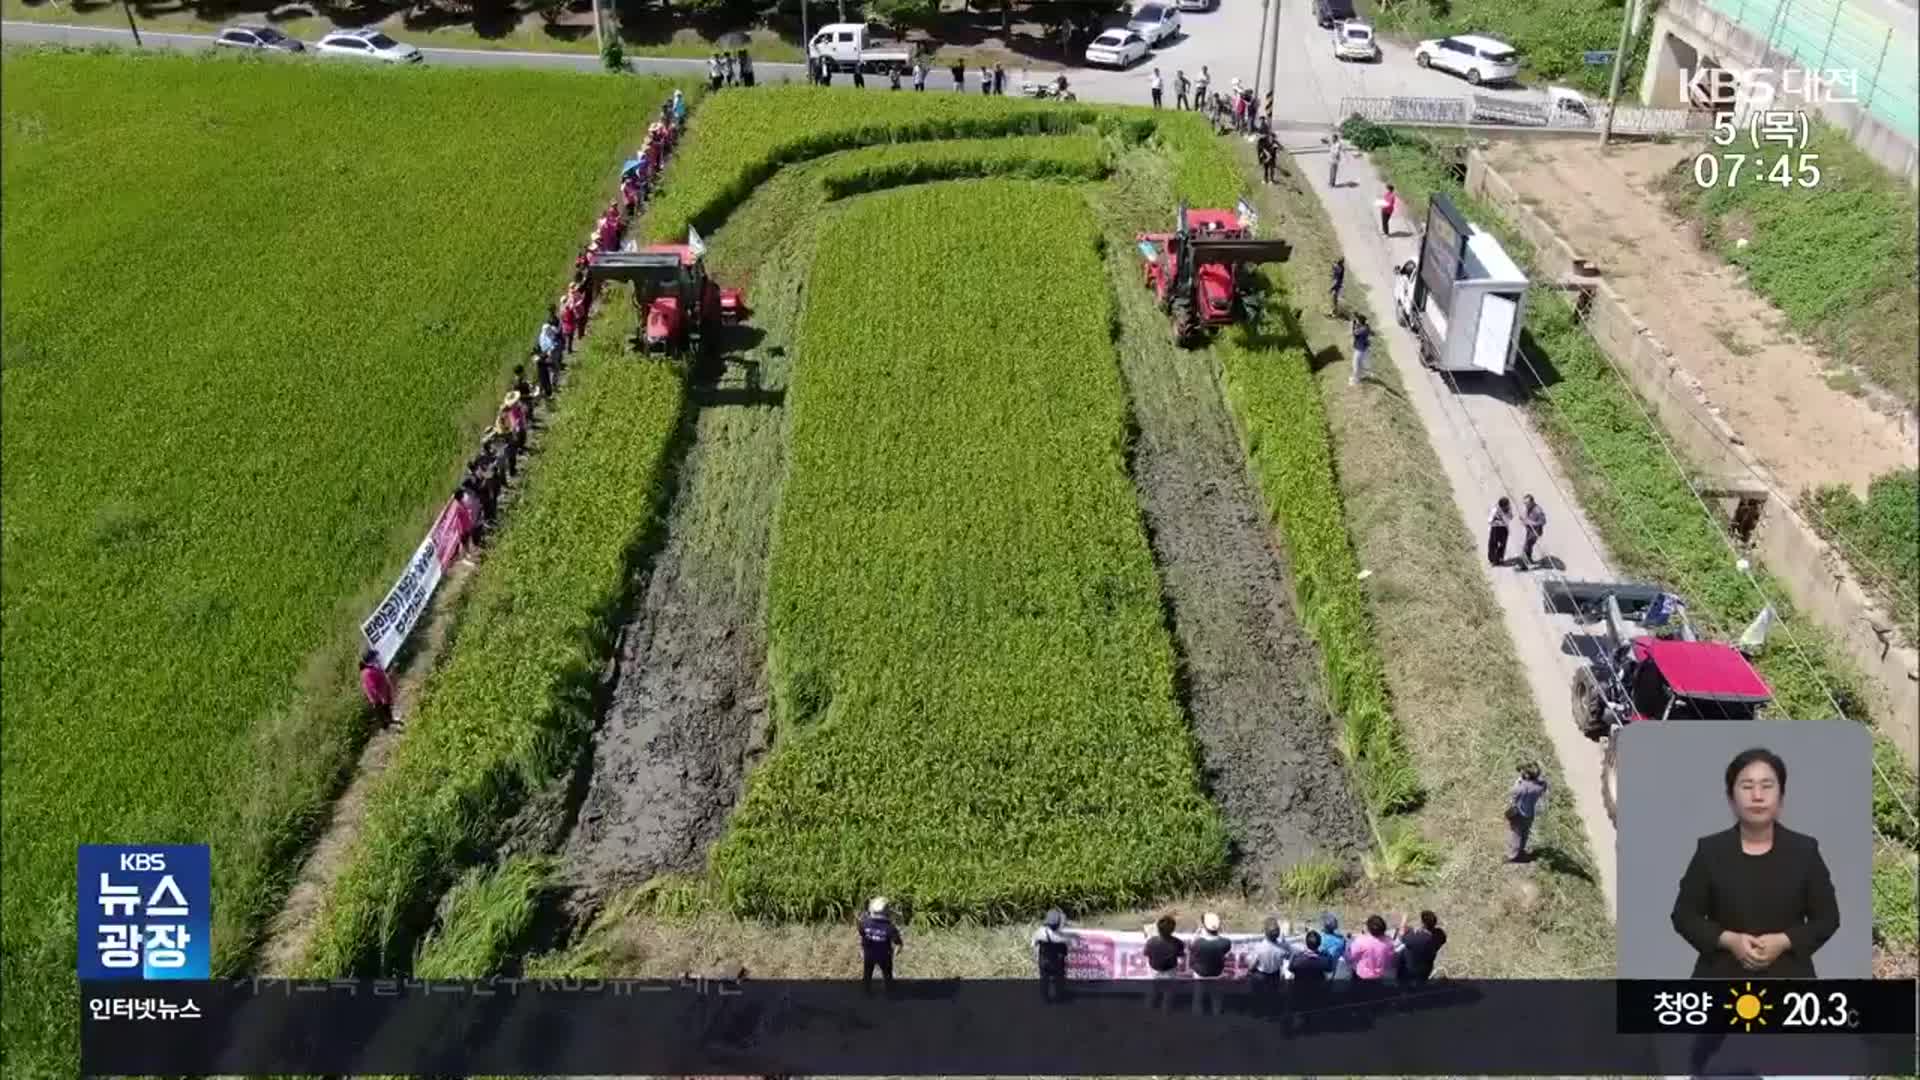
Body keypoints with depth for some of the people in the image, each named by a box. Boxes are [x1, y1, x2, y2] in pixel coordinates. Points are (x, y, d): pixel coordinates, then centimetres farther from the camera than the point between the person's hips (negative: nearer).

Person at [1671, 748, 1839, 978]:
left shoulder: (1804, 851, 0)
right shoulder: (1710, 851, -2)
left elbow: (1827, 918, 3)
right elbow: (1684, 915, 1)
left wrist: (1783, 941, -13)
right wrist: (1728, 940, -15)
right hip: (1723, 983, 0)